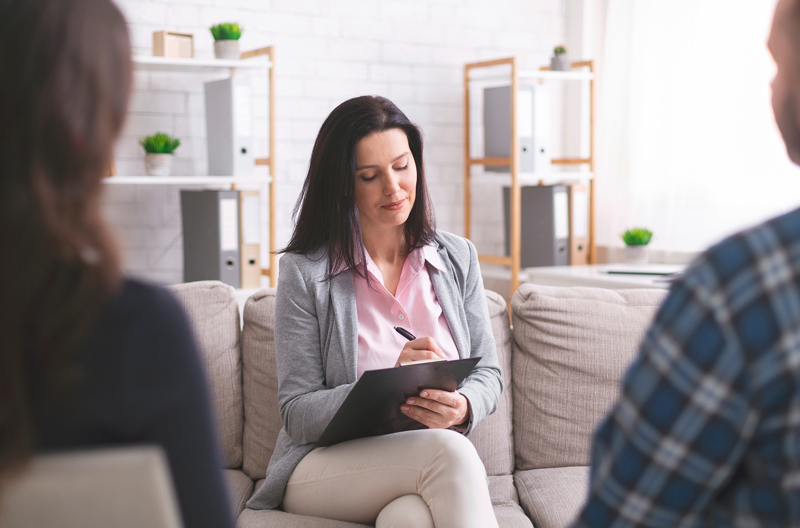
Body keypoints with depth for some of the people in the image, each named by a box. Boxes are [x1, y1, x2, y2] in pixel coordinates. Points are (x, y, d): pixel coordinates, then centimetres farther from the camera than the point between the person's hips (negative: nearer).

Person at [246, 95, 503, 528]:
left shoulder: (458, 258, 10)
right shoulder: (305, 273, -3)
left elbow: (487, 373, 11)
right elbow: (298, 415, -6)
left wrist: (462, 407, -14)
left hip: (431, 474, 2)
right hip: (325, 467, -1)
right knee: (447, 451, -33)